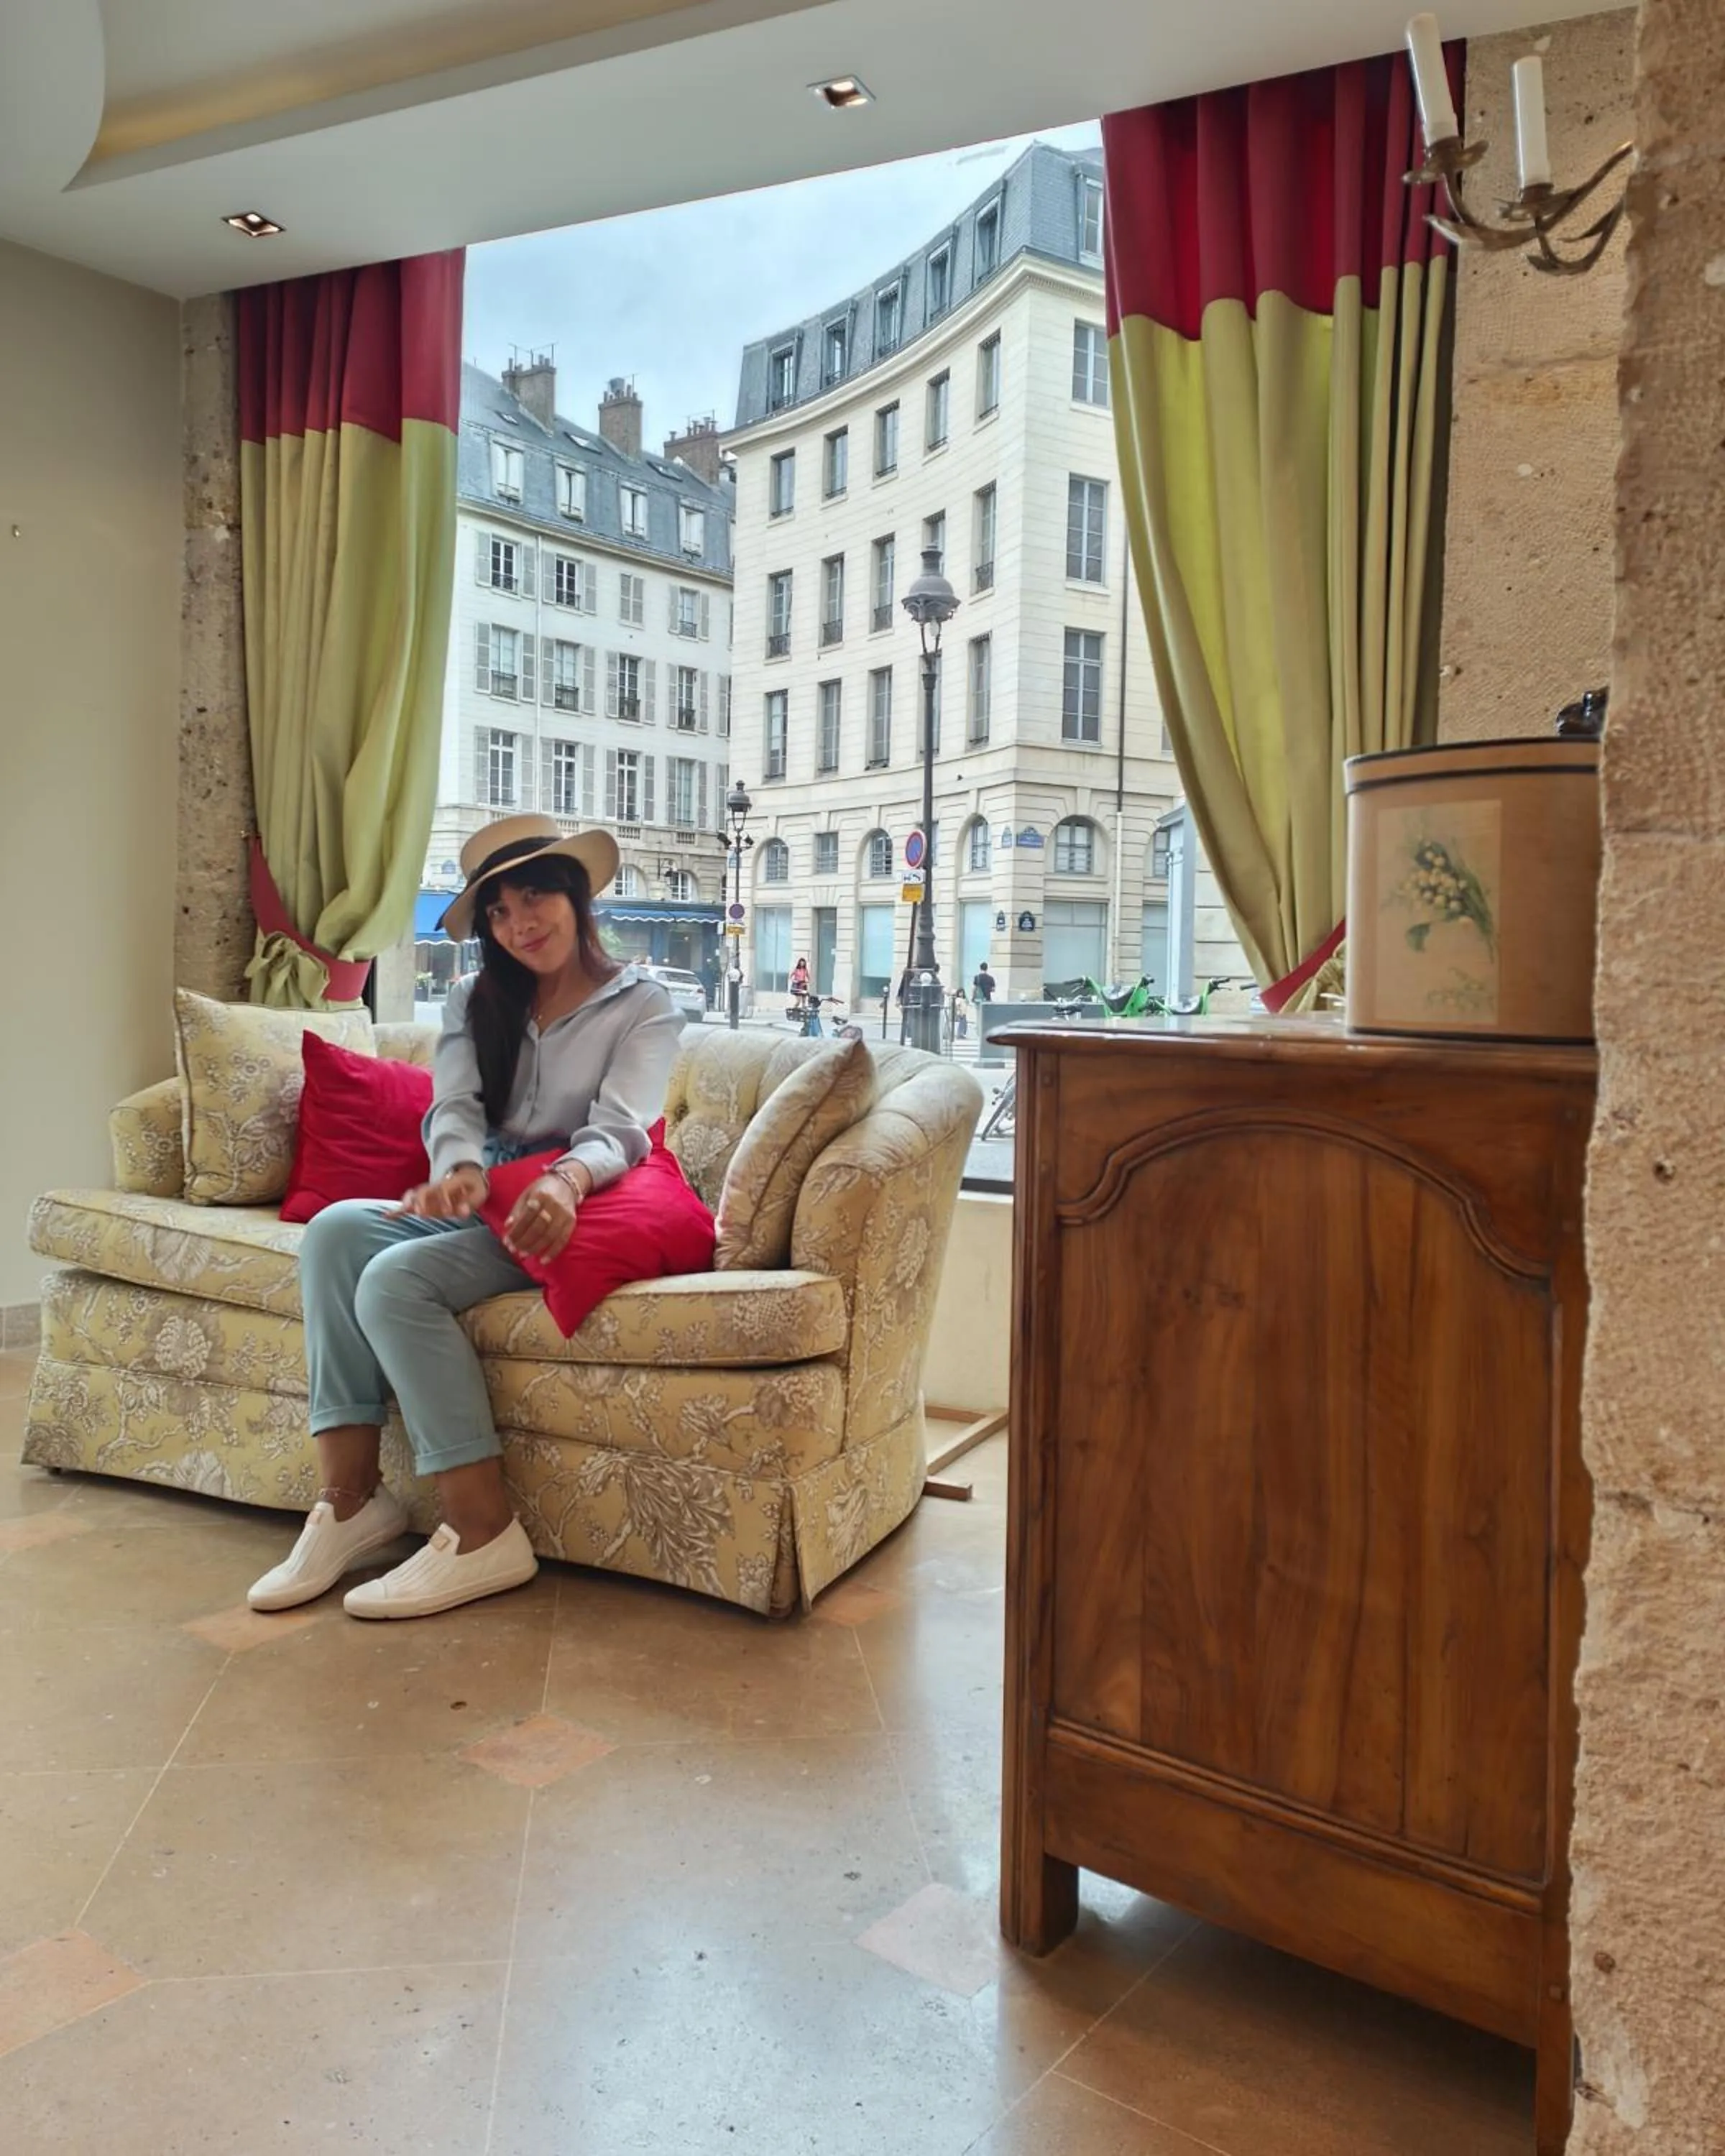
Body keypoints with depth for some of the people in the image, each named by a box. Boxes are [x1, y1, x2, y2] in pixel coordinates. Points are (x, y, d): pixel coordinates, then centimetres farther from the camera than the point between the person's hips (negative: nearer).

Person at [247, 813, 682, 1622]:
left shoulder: (641, 1006, 1)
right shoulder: (474, 1003, 16)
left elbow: (619, 1126, -14)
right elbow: (454, 1107, -1)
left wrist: (566, 1180, -39)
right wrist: (459, 1172, -27)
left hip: (560, 1214, -5)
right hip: (477, 1206, 5)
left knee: (397, 1277, -28)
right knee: (336, 1230, -23)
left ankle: (484, 1533, -24)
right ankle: (348, 1497, -22)